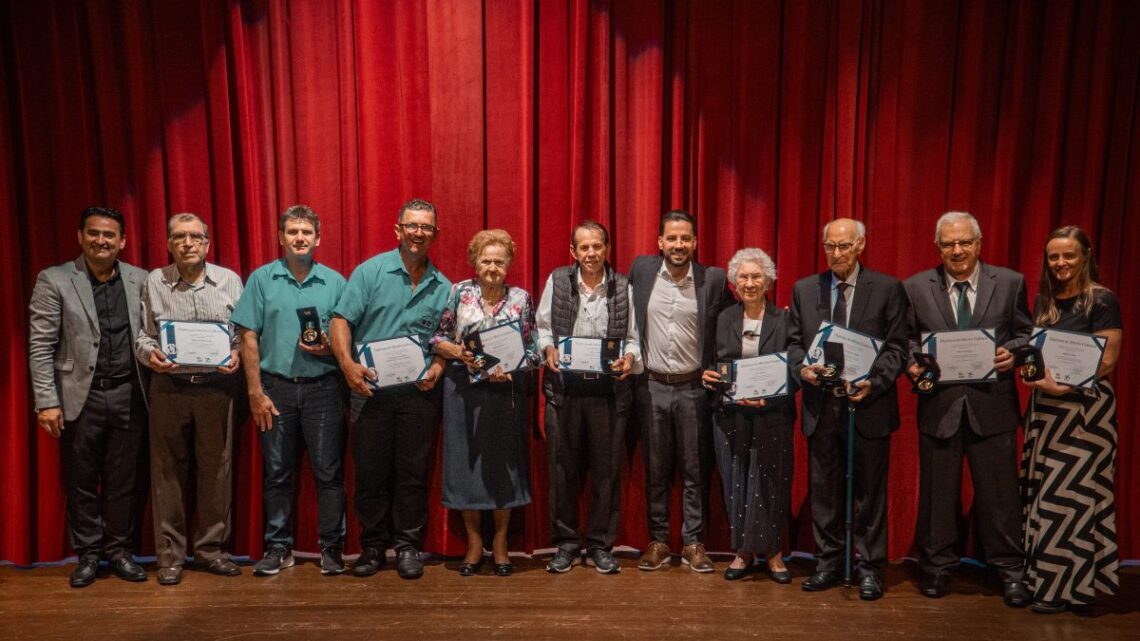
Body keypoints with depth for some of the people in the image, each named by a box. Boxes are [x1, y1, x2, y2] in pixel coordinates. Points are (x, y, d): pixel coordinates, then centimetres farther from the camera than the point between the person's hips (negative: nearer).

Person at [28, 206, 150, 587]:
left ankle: (119, 549, 22)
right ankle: (88, 553, 23)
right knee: (81, 481, 8)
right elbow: (40, 347, -5)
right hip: (81, 397, -1)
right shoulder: (54, 281, -2)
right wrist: (47, 401, -9)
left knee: (124, 480, 9)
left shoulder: (140, 280, 5)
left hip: (128, 395, 2)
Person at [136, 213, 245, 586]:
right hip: (169, 387, 0)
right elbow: (141, 335, 7)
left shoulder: (230, 281, 5)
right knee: (168, 471, 5)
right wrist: (150, 354, -13)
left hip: (217, 387, 0)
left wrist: (237, 354, -12)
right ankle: (170, 555, 16)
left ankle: (210, 549, 19)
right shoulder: (154, 282, 5)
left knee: (216, 470, 5)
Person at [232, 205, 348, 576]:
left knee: (329, 472, 2)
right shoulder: (262, 279, 4)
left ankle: (331, 546, 14)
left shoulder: (335, 282, 5)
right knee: (277, 473, 8)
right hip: (275, 388, 0)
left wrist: (329, 348, -14)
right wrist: (256, 392, -4)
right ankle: (278, 547, 21)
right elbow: (249, 339, 1)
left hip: (323, 388, 0)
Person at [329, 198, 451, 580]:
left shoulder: (442, 287, 8)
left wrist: (437, 369, -7)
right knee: (370, 472, 7)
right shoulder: (371, 271, 0)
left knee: (413, 473, 7)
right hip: (371, 389, -1)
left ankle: (408, 546, 20)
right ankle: (373, 545, 22)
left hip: (419, 393, 2)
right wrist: (347, 363, -20)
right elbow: (341, 321, -5)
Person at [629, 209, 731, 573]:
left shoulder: (713, 279, -3)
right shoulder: (641, 270, 0)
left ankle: (693, 543, 18)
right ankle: (658, 541, 21)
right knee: (655, 470, 10)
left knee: (695, 470, 6)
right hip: (652, 386, 1)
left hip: (694, 387, -1)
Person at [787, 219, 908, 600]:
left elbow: (897, 348, -3)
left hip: (868, 405, -2)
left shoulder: (888, 289, -1)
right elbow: (794, 342, 10)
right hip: (821, 405, 3)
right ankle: (828, 562, 25)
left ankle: (870, 568, 20)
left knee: (869, 491, 7)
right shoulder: (804, 289, 8)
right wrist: (802, 368, -11)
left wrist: (874, 382, -18)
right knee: (824, 489, 11)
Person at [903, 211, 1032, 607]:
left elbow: (1024, 333, 9)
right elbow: (906, 339, 7)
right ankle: (937, 566, 25)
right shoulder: (916, 287, 3)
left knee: (999, 491, 6)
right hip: (939, 403, 0)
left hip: (992, 404, 0)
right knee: (937, 490, 10)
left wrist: (1013, 352, -11)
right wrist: (912, 363, -12)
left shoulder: (1010, 283, 4)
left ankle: (1010, 570, 22)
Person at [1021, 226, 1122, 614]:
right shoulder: (1044, 300, 12)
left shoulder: (1102, 300, -8)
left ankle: (1066, 584, 9)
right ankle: (1042, 574, 20)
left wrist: (1063, 385, -22)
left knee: (1069, 494, -2)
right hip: (1045, 408, 7)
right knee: (1043, 492, 9)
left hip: (1084, 410, -6)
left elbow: (1106, 361, -13)